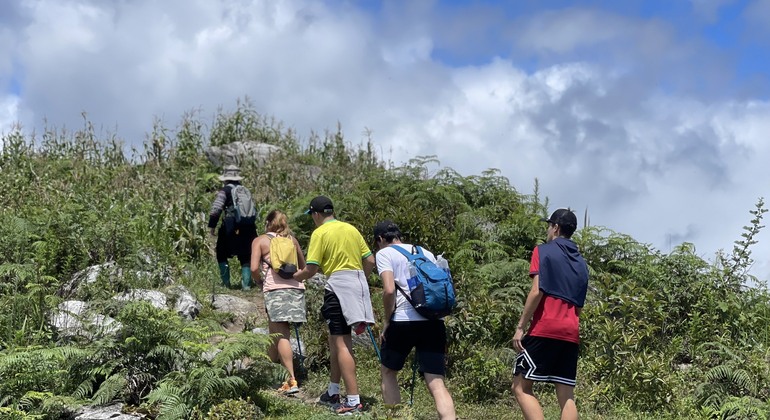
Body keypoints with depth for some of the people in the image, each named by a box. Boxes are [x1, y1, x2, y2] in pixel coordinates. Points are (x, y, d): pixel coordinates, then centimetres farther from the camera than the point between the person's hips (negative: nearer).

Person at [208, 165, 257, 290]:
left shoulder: (225, 190, -3)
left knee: (222, 256, 12)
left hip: (231, 229, -5)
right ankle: (246, 284, 5)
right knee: (246, 258, 13)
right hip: (248, 229, 5)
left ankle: (226, 283, 7)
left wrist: (212, 226, -8)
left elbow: (216, 209, -13)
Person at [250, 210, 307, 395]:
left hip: (275, 289, -5)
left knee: (281, 336, -8)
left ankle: (292, 380, -18)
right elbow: (303, 267, 20)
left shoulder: (260, 241, 6)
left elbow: (254, 268, -5)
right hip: (296, 287, 5)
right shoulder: (292, 240, 17)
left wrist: (260, 283, 11)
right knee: (275, 333, 17)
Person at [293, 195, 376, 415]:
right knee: (336, 339, 19)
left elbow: (310, 270, -9)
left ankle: (353, 401, -13)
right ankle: (333, 393, 27)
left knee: (342, 344, -7)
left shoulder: (320, 233, -5)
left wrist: (292, 277, 9)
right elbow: (370, 261, 11)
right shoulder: (351, 229, 13)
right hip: (359, 285, 7)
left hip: (337, 285, -7)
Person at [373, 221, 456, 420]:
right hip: (434, 321, 4)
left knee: (388, 372, 21)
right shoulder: (426, 252, 23)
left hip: (403, 321, -4)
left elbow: (389, 290, -10)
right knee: (437, 384, -3)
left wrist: (386, 322, 1)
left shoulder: (384, 253, 6)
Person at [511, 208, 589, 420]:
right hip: (571, 333, 6)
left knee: (521, 387, -2)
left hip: (545, 329, -6)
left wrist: (520, 327, -8)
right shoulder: (581, 263, 21)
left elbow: (537, 292, -10)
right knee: (566, 396, 4)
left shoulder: (544, 251, 2)